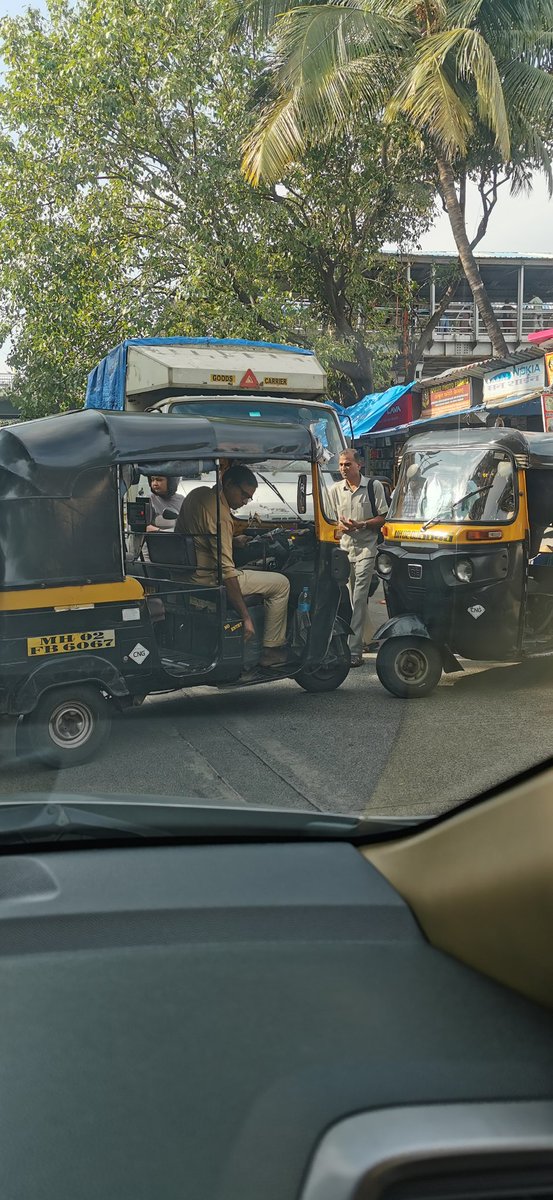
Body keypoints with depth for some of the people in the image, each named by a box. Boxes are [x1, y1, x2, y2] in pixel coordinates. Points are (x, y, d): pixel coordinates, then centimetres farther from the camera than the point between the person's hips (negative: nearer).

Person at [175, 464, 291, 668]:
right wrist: (245, 618, -26)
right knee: (281, 584, -2)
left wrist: (233, 541, 14)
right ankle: (272, 650, 3)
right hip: (209, 579, -10)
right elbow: (226, 571, -26)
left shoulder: (198, 494, 7)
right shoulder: (219, 514, -22)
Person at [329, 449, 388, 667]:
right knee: (346, 599, 7)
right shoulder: (335, 490, 11)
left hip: (366, 548, -4)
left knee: (359, 599, -12)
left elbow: (383, 518, 0)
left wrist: (361, 524, -14)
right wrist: (339, 526, -4)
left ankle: (354, 650, -15)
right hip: (343, 548, 5)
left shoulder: (374, 486, 1)